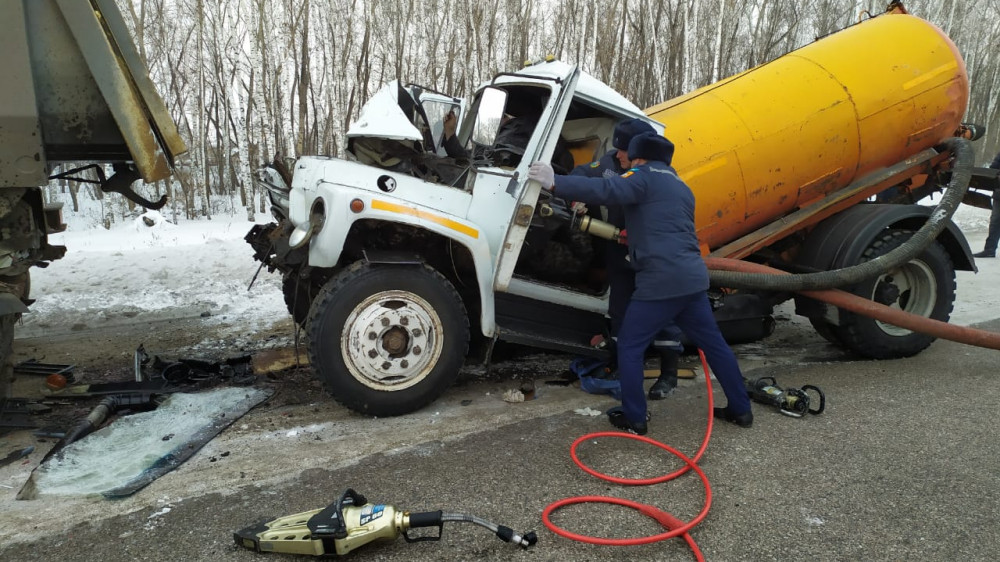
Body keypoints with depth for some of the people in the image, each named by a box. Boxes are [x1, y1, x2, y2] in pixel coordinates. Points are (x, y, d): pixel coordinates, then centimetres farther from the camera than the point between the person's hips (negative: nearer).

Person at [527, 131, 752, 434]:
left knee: (629, 347, 4)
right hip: (694, 278, 8)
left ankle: (634, 418, 8)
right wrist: (636, 248, 39)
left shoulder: (644, 177, -1)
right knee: (714, 344, 17)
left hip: (661, 281, -8)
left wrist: (555, 183, -22)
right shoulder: (681, 189, 25)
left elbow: (605, 191, -20)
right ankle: (741, 410, 27)